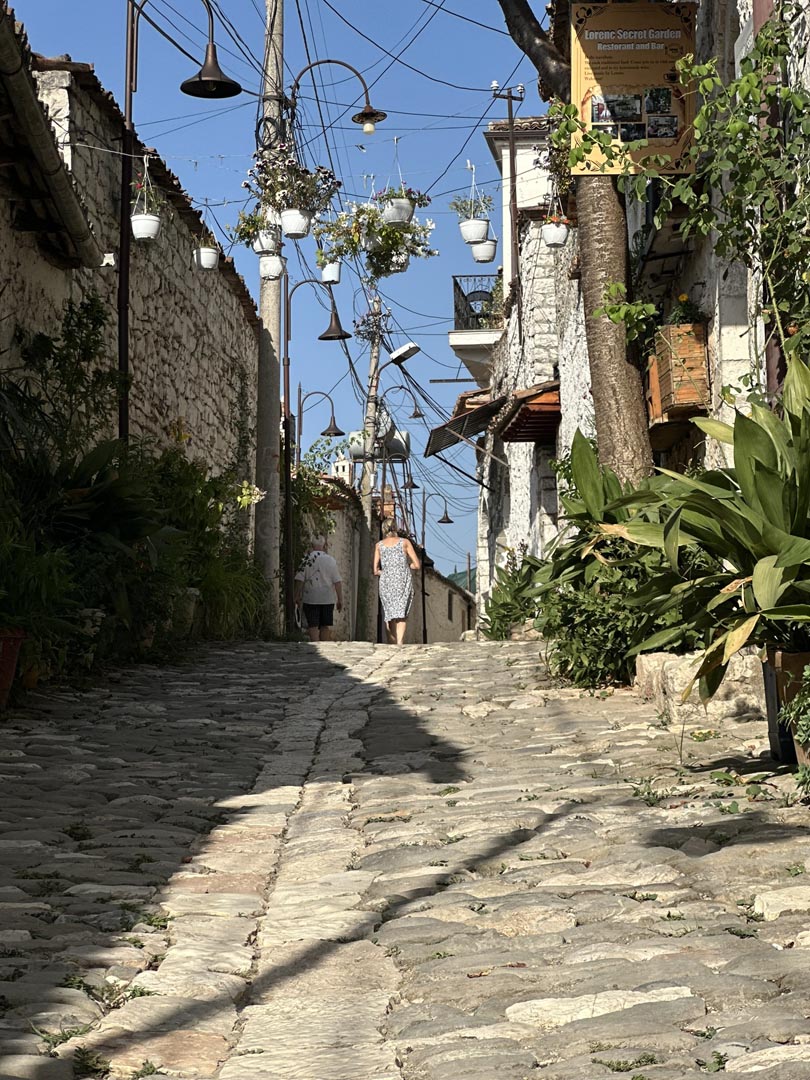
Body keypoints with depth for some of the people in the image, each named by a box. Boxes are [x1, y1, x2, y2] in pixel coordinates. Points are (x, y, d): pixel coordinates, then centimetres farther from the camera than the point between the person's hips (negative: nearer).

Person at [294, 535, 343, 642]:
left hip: (311, 598, -2)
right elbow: (337, 582, -1)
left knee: (313, 626, 0)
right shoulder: (331, 560, -1)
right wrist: (340, 600, 4)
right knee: (325, 626, 12)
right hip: (328, 599, 2)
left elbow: (299, 580, -7)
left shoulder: (307, 560, -5)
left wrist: (297, 596, 3)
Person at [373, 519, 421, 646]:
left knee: (389, 618, 12)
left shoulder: (379, 545, 9)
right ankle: (400, 642, -28)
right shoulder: (405, 542, 5)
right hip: (403, 582, -2)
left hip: (386, 583, 2)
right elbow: (417, 565, 3)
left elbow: (376, 570, 5)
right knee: (401, 616, -8)